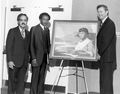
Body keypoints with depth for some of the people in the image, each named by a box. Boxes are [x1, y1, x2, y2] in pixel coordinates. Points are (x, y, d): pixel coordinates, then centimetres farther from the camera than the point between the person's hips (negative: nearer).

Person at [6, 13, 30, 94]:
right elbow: (8, 47, -7)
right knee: (12, 81, 7)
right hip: (14, 62, -4)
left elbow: (28, 48, 12)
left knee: (21, 82, 5)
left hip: (24, 62, 4)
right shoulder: (12, 31, -2)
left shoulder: (28, 33, 12)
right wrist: (9, 60, -14)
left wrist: (28, 60, 3)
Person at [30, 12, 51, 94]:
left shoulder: (47, 30, 13)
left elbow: (48, 44, 14)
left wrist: (48, 56, 4)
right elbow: (31, 44, -7)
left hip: (44, 57, 5)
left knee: (42, 78, 8)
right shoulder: (34, 29, -4)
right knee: (35, 77, -2)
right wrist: (33, 58, -13)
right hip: (36, 57, -5)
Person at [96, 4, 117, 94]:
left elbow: (106, 41, -16)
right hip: (104, 58, 9)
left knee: (106, 82, -6)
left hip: (107, 58, -9)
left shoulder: (110, 23, -9)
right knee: (104, 82, 10)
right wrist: (99, 53, 8)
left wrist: (99, 54, -11)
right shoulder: (103, 24, 19)